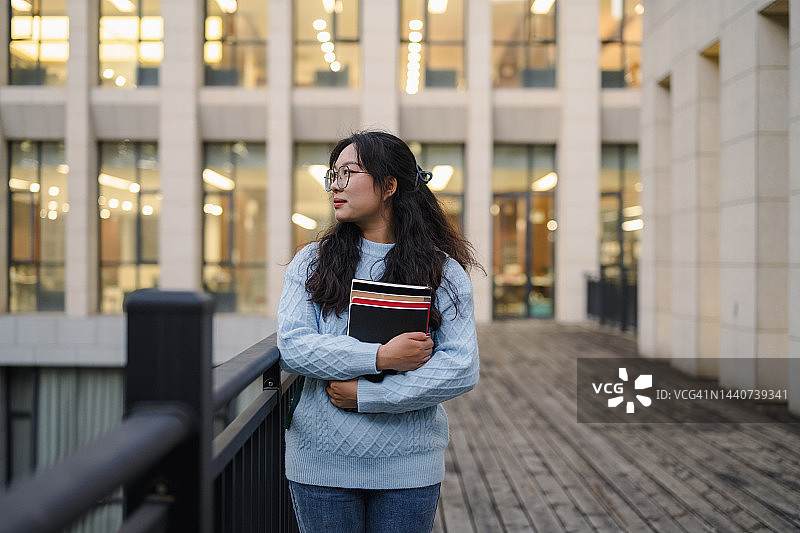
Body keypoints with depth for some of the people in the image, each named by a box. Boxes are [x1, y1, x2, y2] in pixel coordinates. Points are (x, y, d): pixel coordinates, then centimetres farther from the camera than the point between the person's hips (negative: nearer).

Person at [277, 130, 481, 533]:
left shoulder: (445, 272, 0)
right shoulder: (311, 263, 3)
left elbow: (462, 369, -9)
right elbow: (292, 347, -9)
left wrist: (366, 394, -14)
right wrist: (381, 357, -18)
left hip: (408, 467, 0)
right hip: (321, 465, 0)